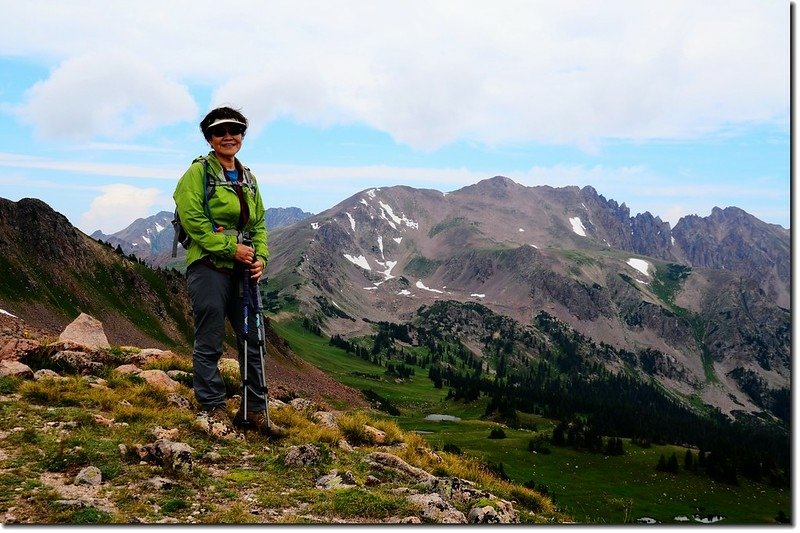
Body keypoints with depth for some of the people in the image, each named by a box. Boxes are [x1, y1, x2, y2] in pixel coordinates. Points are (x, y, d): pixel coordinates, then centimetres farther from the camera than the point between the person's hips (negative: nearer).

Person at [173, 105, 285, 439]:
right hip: (209, 266, -7)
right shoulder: (199, 172, -3)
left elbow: (258, 222, 18)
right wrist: (230, 247, -16)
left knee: (253, 340, 8)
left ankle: (255, 411, 17)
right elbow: (192, 218, -13)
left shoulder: (248, 178, 17)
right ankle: (214, 409, 11)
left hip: (242, 269, 7)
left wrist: (260, 256, 0)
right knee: (210, 343, 0)